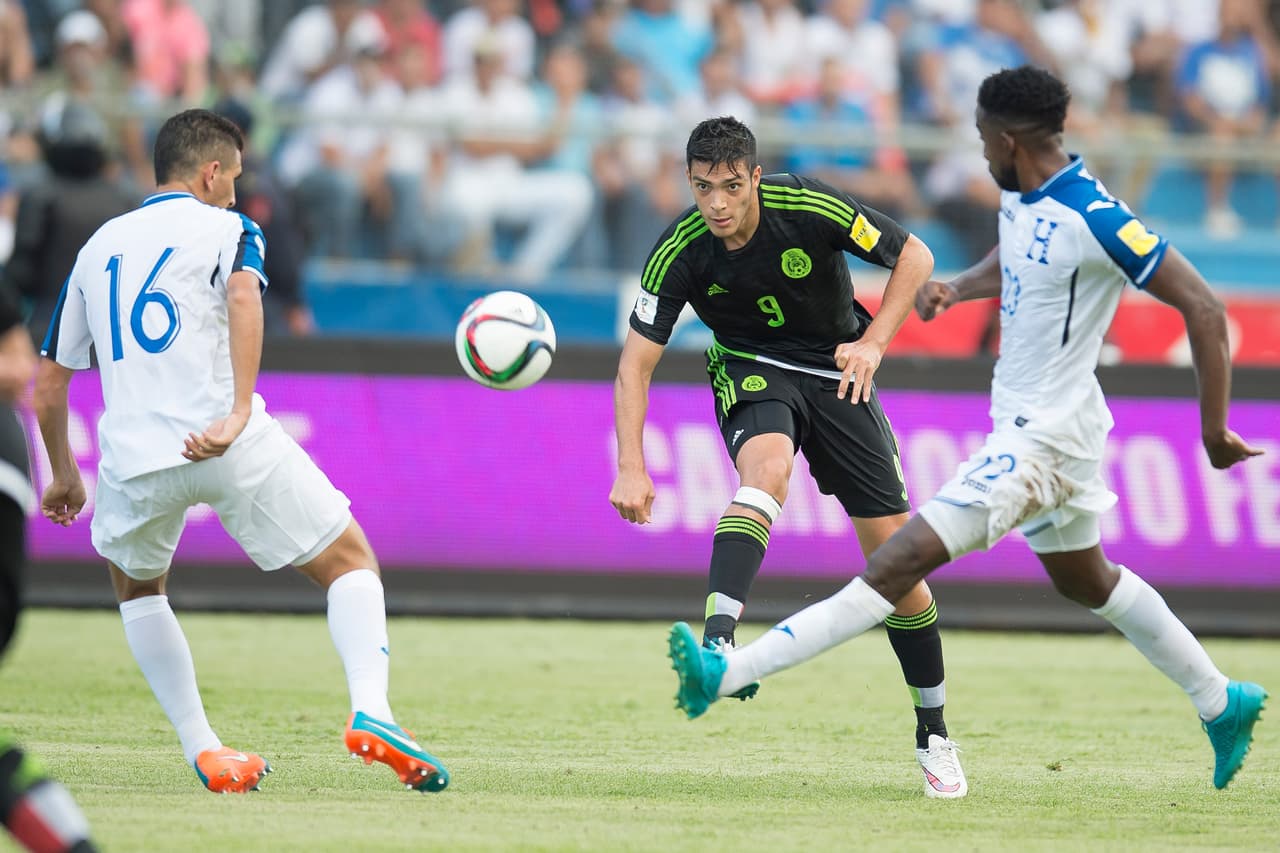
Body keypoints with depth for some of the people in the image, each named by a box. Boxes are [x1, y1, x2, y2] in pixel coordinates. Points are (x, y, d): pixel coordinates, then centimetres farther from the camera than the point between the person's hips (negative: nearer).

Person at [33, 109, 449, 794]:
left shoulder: (98, 246, 22)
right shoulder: (224, 227, 8)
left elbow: (48, 384, 24)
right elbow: (243, 295, -17)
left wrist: (63, 475, 38)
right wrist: (239, 414, -24)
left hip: (135, 456, 4)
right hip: (232, 448, -4)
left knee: (134, 584, 31)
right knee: (351, 563, 10)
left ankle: (202, 751, 20)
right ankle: (370, 713, -13)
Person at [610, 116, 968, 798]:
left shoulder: (812, 210, -21)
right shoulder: (681, 252, -19)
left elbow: (913, 256, -7)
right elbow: (635, 364, -15)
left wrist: (873, 341, -20)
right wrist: (631, 468, -26)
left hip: (837, 373, 1)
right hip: (751, 372, -1)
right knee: (766, 469, -37)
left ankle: (934, 735, 12)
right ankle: (717, 643, -54)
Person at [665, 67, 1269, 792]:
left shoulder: (1097, 220, -24)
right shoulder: (1021, 195, 3)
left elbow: (1204, 308, -22)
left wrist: (1214, 430, -19)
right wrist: (958, 289, 5)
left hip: (1045, 435, -11)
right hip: (1021, 423, 11)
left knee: (904, 560, -16)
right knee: (1087, 580, 25)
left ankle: (729, 676, -23)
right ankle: (1223, 704, 37)